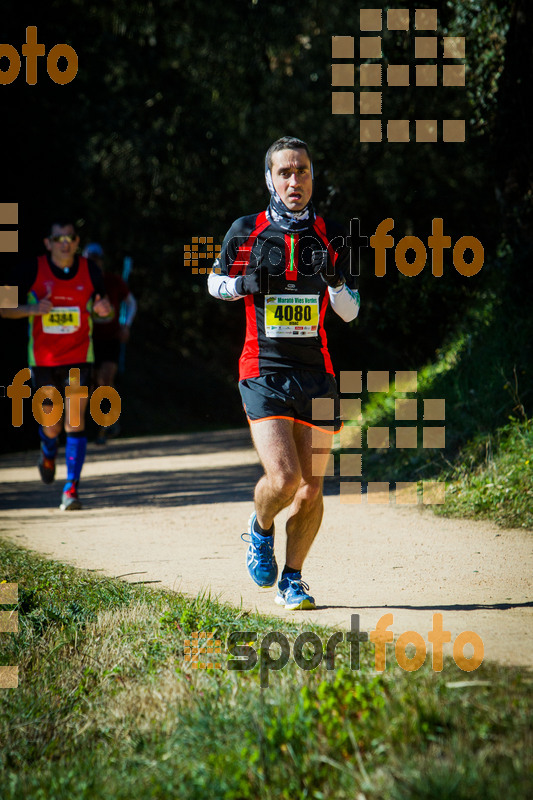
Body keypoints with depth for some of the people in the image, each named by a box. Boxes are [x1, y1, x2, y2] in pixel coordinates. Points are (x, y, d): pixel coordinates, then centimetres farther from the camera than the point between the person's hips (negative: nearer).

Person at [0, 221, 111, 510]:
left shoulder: (89, 270, -2)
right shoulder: (32, 271, -7)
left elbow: (104, 305, 12)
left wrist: (103, 308, -13)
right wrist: (32, 309, -23)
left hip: (79, 358, 0)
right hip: (43, 360, 0)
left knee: (75, 423, -12)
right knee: (52, 427, 6)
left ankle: (71, 490, -9)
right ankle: (48, 453, 43)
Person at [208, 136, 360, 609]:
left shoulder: (330, 236, 7)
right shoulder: (246, 231, 2)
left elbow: (350, 312, 11)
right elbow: (215, 283, 16)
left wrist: (335, 280, -10)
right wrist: (246, 283, -6)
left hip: (317, 374, 3)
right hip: (264, 371, -2)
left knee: (311, 489, 1)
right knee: (283, 477, -17)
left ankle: (291, 580, 19)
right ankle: (261, 531, 16)